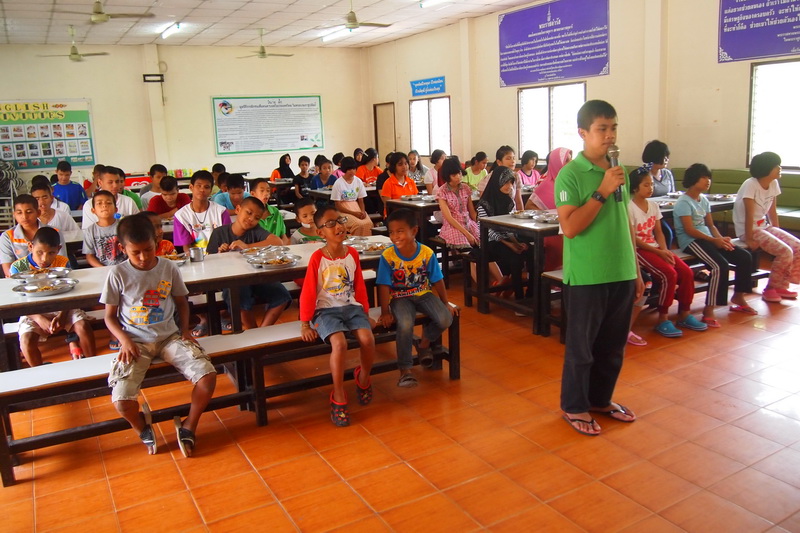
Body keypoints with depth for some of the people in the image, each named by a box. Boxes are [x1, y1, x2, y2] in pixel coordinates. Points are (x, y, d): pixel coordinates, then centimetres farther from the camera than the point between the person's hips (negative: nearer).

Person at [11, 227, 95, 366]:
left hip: (62, 309, 1)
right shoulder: (18, 267, -7)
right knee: (26, 339, -27)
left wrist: (62, 316, -27)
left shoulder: (63, 263, -2)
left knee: (83, 326, -23)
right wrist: (39, 319, -28)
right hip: (33, 312, -1)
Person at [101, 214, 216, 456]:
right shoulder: (118, 274, -6)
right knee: (121, 401, -23)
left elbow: (181, 301, 13)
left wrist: (185, 330, -1)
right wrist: (125, 340, -13)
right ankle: (143, 429, 16)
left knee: (208, 376, -21)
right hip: (135, 342, -1)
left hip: (169, 336, 2)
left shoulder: (168, 267, -1)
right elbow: (110, 316, 3)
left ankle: (188, 427, 7)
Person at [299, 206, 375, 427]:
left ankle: (363, 378, 13)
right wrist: (305, 323, -9)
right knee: (340, 343, -30)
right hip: (326, 309, -4)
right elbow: (308, 292, -7)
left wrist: (366, 313, 12)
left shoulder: (352, 254, 4)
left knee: (368, 338, -21)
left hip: (352, 306, 4)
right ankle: (338, 397, -10)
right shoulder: (317, 258, -9)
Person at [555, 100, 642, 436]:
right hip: (586, 278, -6)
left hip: (621, 275, 6)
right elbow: (570, 227, -20)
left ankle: (601, 399, 35)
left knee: (613, 346, 17)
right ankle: (574, 406, 24)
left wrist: (636, 272, 15)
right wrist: (602, 191, -23)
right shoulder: (570, 175, -11)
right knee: (581, 347, 7)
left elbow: (626, 225, 14)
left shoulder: (619, 172, 8)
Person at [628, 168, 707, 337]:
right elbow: (633, 239, -14)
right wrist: (658, 252, -16)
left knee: (687, 272, -10)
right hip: (638, 250, -7)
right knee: (669, 274, -26)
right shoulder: (629, 207, -11)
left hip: (656, 248, 7)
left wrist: (665, 250, -8)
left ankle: (684, 315, 5)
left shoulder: (654, 205, 11)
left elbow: (658, 232, 11)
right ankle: (662, 320, -15)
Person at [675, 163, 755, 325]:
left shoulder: (704, 200, 15)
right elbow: (689, 230, -18)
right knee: (720, 265, -29)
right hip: (691, 241, -9)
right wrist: (714, 240, -19)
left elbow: (710, 225, 16)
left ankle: (738, 297, 17)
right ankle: (709, 309, -22)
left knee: (745, 257, 0)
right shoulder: (684, 202, -11)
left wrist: (721, 238, -3)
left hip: (707, 238, 9)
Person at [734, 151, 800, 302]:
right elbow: (749, 215, -21)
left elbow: (772, 211, 9)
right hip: (748, 229, -8)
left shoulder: (773, 184, 3)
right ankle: (770, 289, -2)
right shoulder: (751, 185, -20)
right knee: (785, 252, -20)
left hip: (764, 226, 8)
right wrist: (749, 239, -20)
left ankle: (781, 286, 7)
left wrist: (777, 232, 6)